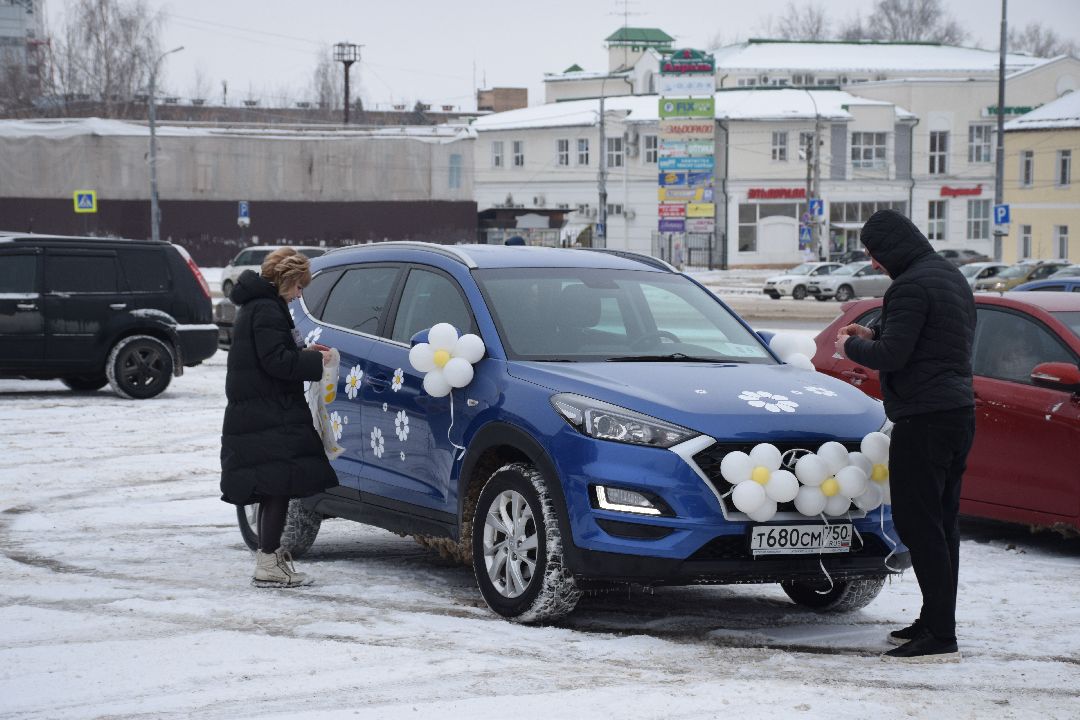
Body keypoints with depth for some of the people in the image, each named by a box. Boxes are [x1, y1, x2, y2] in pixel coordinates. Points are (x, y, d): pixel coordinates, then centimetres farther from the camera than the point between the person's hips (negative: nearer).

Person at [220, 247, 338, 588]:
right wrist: (316, 362, -12)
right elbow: (276, 361, -21)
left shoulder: (256, 306, 19)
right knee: (278, 486, -9)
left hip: (253, 415, 11)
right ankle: (268, 565, -8)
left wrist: (304, 352, 13)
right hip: (268, 416, -11)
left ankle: (270, 553, 23)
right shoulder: (267, 310, -15)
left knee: (272, 489, 16)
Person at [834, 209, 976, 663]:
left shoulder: (911, 286, -15)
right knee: (941, 522, 14)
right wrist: (873, 335, 20)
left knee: (919, 524, -9)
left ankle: (940, 636, -11)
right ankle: (936, 621, 20)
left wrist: (853, 347, -1)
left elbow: (891, 356, -19)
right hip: (959, 409, 10)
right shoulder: (951, 277, 17)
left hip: (924, 418, -10)